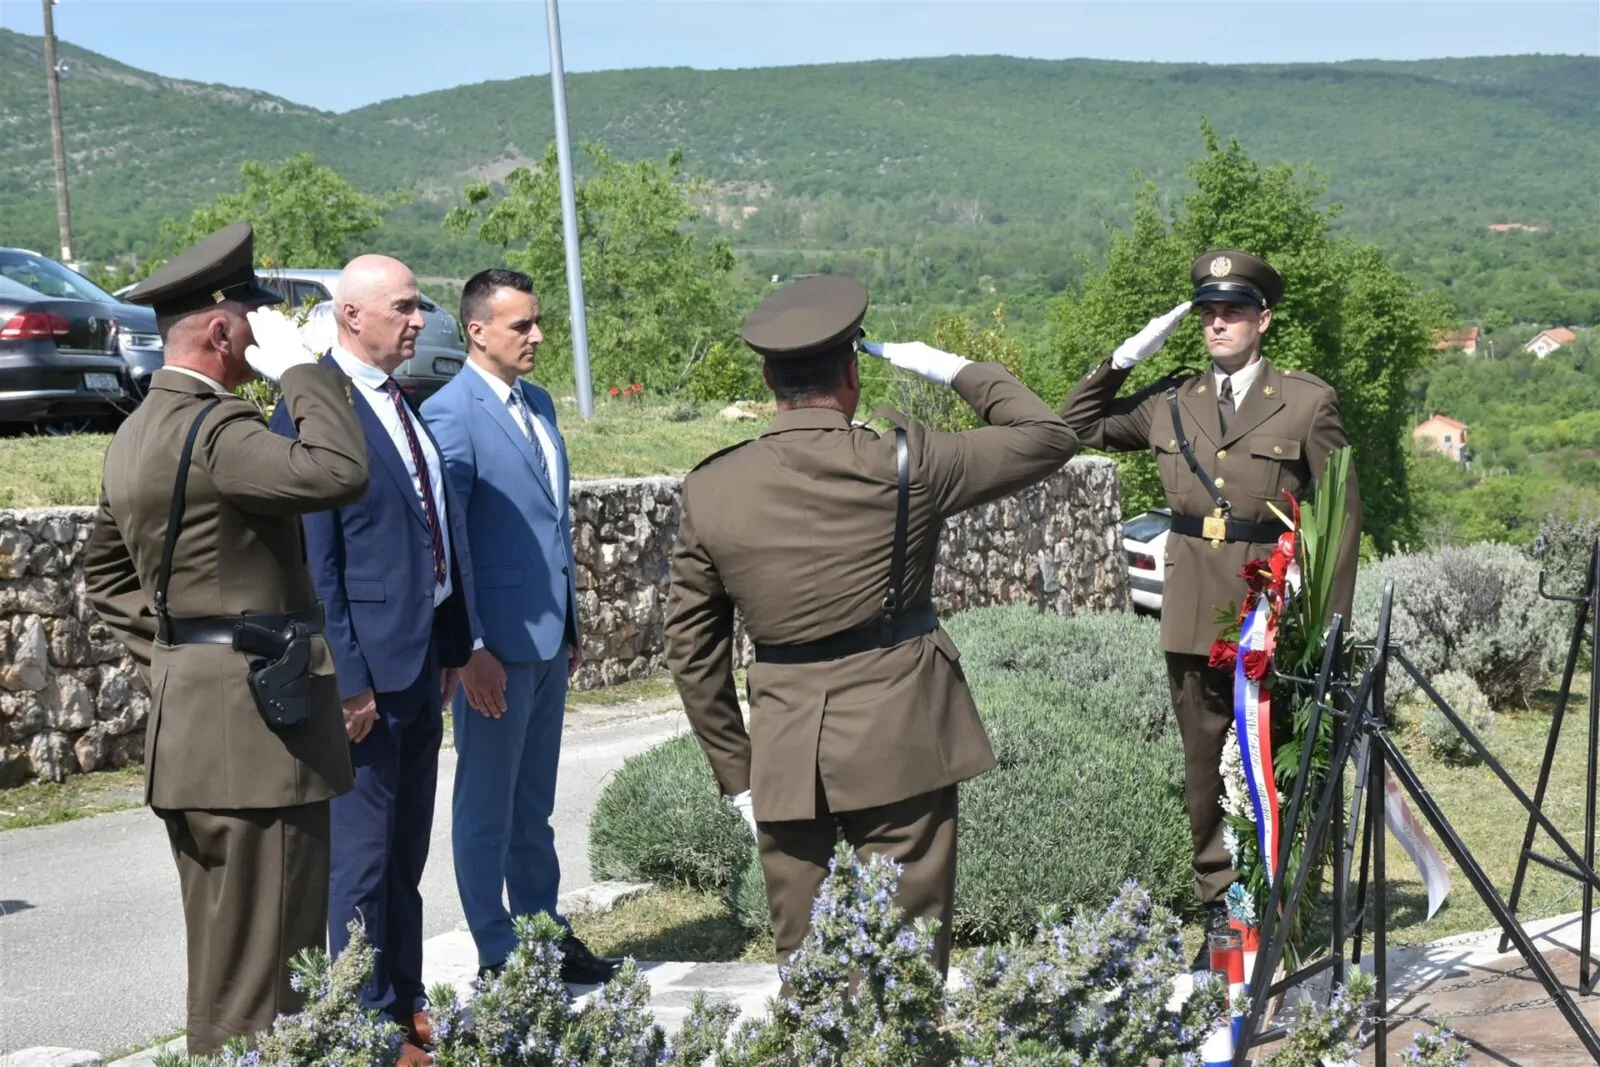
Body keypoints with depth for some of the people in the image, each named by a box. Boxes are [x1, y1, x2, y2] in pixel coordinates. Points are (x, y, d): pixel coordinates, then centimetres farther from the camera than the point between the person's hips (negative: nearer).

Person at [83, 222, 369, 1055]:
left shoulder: (138, 431, 14)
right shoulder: (213, 429, -17)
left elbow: (105, 569, 23)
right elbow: (339, 473, -31)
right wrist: (300, 368, -18)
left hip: (186, 725, 10)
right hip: (255, 727, -10)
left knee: (222, 962, 17)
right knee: (262, 982, -4)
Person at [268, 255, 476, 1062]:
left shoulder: (402, 400, 11)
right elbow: (314, 558, -17)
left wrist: (453, 641, 13)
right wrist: (347, 677, -18)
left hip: (425, 654, 9)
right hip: (369, 659, -8)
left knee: (407, 849, 17)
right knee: (362, 854, 2)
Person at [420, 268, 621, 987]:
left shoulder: (538, 402, 12)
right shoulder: (450, 413, -13)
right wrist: (469, 650, -19)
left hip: (547, 638, 8)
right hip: (496, 644, -8)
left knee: (533, 804, 17)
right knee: (486, 807, 4)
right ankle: (498, 957, 13)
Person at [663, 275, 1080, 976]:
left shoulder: (709, 491, -1)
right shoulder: (902, 464, -10)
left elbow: (692, 651, 4)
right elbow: (1048, 438, 2)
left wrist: (735, 772, 12)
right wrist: (959, 370, 12)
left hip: (784, 757, 3)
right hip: (901, 747, -3)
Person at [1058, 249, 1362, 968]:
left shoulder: (1308, 402, 0)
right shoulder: (1171, 403, 10)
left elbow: (1342, 515, 0)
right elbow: (1078, 424, 19)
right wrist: (1125, 357, 5)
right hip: (1194, 617, 4)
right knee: (1205, 772, 10)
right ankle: (1220, 913, 20)